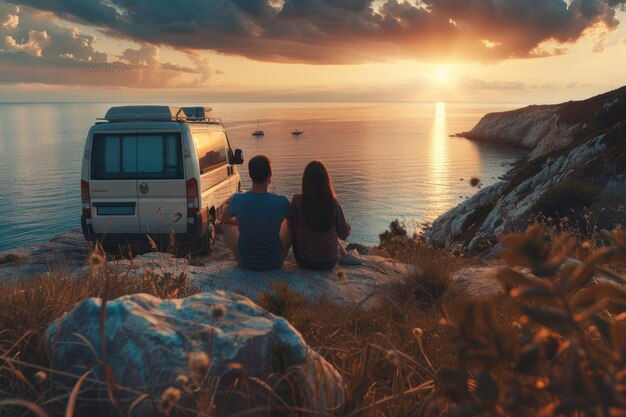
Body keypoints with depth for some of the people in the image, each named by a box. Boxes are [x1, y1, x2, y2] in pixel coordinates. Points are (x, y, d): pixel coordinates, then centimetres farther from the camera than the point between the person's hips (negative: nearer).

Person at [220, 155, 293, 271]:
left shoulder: (238, 200, -17)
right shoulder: (281, 202, -21)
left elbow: (224, 218, 6)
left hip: (246, 263, 1)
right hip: (275, 263, 0)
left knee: (226, 222, 21)